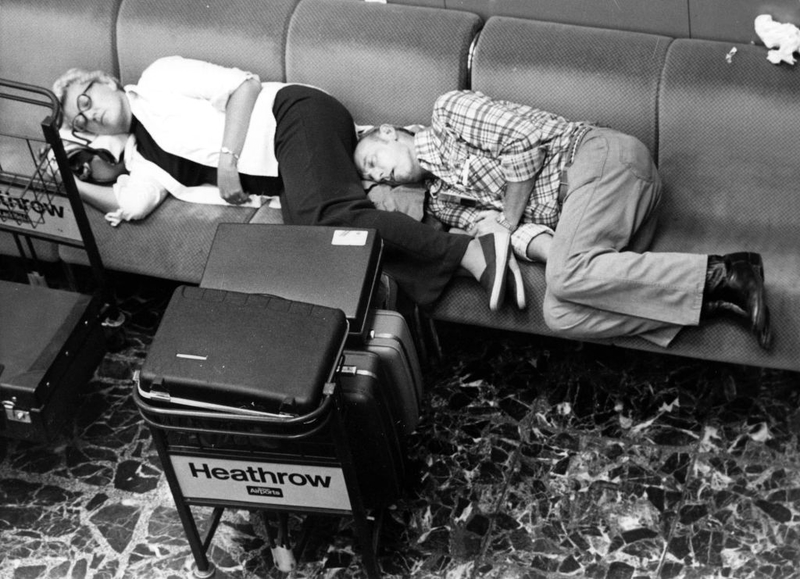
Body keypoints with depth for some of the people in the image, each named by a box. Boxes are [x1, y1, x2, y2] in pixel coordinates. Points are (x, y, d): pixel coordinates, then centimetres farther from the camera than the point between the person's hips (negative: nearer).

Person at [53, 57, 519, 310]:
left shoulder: (159, 79, 8)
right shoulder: (140, 157, 24)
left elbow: (244, 85, -2)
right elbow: (132, 205, 3)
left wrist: (226, 159, -11)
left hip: (292, 115, -6)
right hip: (284, 176, 6)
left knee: (329, 219, -32)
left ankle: (476, 251, -38)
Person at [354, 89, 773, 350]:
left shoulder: (447, 111, 4)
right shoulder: (443, 201, 22)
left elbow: (524, 139, -9)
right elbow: (486, 222, 6)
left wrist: (508, 223, -3)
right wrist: (556, 255, -13)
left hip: (595, 157, -7)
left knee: (566, 278, -31)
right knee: (560, 315, -18)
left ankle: (721, 275, -27)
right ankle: (713, 299, -22)